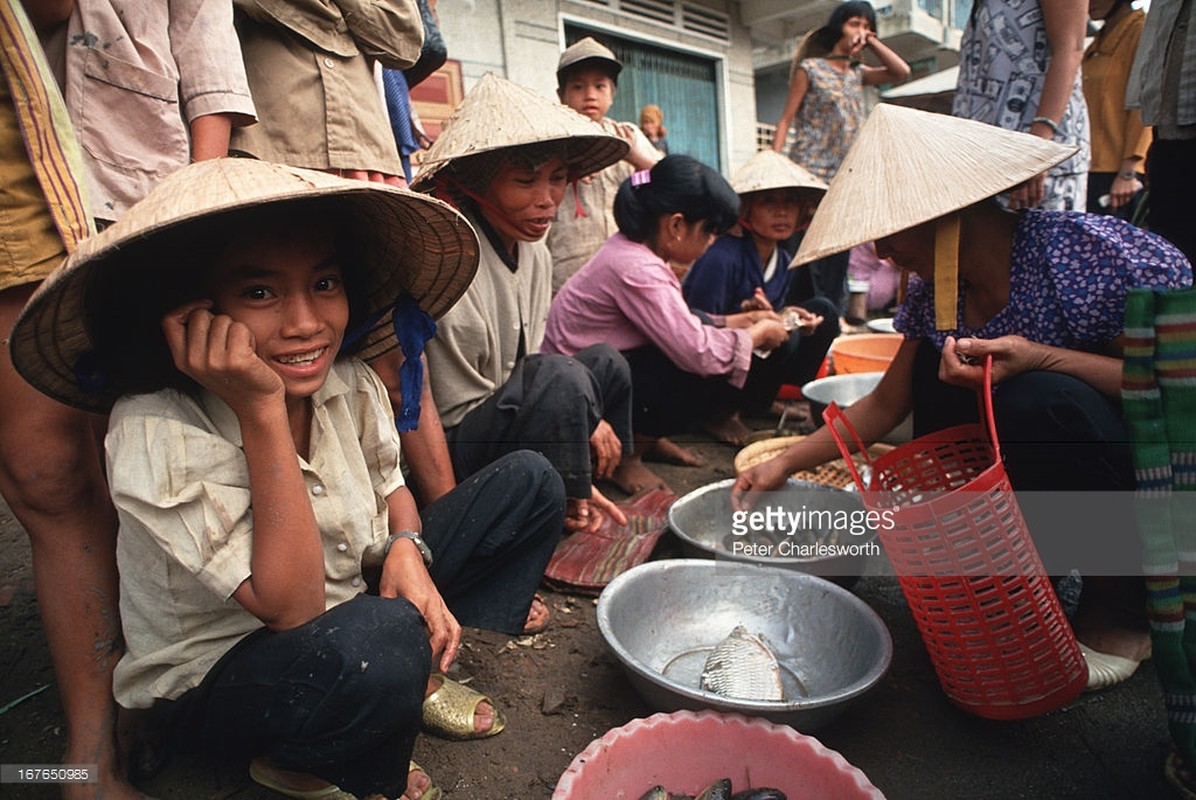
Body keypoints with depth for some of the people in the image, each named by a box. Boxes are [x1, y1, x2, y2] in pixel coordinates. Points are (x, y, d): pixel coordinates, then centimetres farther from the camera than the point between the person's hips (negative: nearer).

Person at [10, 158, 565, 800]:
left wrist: (408, 551, -17)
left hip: (348, 611, 6)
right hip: (211, 678, -5)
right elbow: (291, 608, -32)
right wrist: (262, 412, -36)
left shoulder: (350, 383, -13)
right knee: (381, 640, -41)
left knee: (528, 482, 3)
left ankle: (422, 679, 1)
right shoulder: (157, 435, -28)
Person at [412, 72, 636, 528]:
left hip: (506, 414, 9)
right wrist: (582, 419, -16)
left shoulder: (535, 253, 3)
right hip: (449, 458, -9)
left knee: (606, 362, 9)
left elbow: (527, 369, 7)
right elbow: (457, 413, -20)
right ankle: (573, 519, -11)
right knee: (561, 380, -31)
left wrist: (584, 421, -7)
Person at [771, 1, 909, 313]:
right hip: (811, 175, -6)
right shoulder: (810, 68, 2)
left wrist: (871, 41, 9)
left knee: (838, 253, 6)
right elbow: (786, 120, -3)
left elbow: (902, 72, 9)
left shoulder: (858, 73, 18)